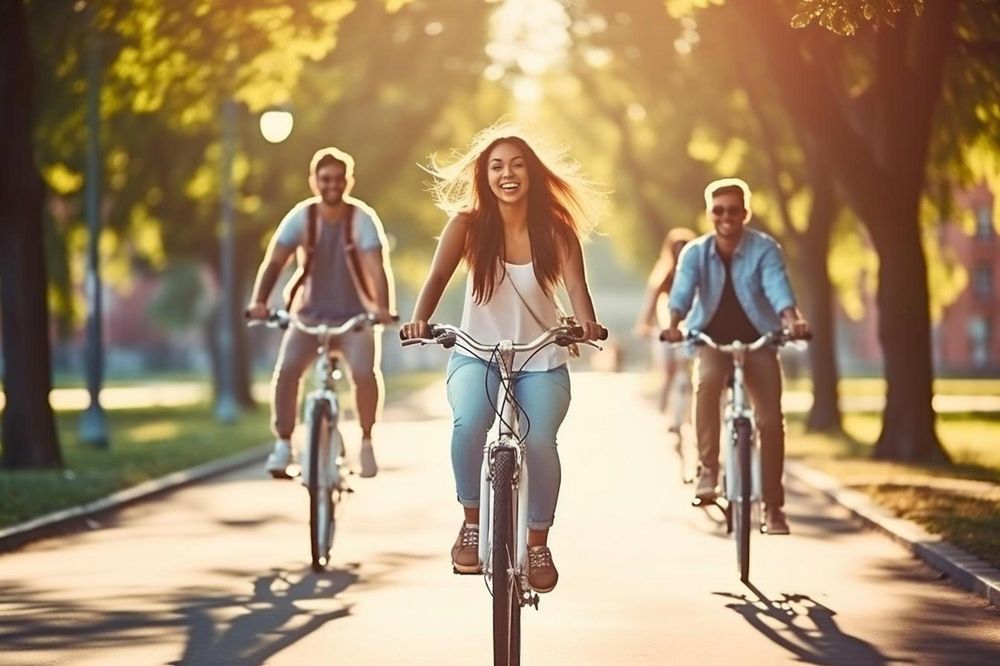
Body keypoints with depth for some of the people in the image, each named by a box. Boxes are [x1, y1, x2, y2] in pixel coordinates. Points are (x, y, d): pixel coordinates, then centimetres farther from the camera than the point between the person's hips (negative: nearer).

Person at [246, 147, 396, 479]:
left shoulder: (362, 218, -12)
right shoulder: (301, 217, -8)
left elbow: (377, 266, -24)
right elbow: (274, 261, -16)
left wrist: (383, 307, -41)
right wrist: (258, 301, -33)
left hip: (355, 315, -1)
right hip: (309, 314, 1)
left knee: (365, 372, -25)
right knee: (286, 369, -22)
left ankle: (366, 442, -2)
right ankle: (283, 445, -8)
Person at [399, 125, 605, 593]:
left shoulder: (556, 229, -6)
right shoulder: (468, 224, -6)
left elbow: (576, 288, -17)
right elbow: (438, 277, -16)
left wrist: (586, 324, -40)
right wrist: (419, 319, -37)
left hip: (542, 362, 0)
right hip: (477, 356, 0)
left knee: (539, 441, -23)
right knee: (469, 425, -31)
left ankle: (538, 545, -1)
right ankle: (472, 524, -9)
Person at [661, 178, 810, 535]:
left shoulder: (764, 248, -10)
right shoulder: (695, 252, -7)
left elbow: (777, 287, -26)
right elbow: (683, 291, -21)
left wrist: (792, 320, -46)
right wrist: (674, 324, -42)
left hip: (758, 341, 0)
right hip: (713, 340, 0)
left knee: (770, 420, -8)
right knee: (707, 383, -34)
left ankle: (773, 506, 6)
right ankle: (708, 468, -23)